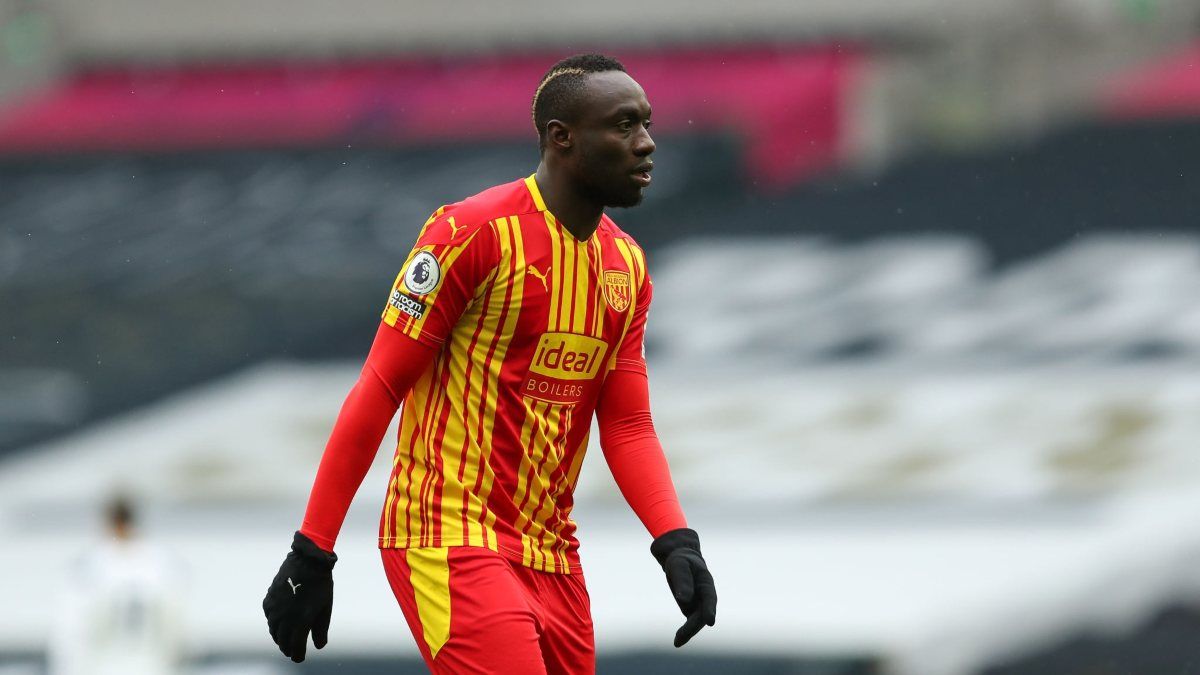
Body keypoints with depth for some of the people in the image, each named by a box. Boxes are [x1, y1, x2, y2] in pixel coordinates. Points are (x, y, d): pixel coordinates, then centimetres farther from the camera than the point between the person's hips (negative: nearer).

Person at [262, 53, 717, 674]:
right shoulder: (475, 231, -11)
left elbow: (627, 427, 12)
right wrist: (311, 553, -11)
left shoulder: (627, 266, 11)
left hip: (550, 555, 8)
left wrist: (675, 541, -6)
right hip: (452, 545, -8)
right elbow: (378, 391, -10)